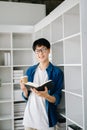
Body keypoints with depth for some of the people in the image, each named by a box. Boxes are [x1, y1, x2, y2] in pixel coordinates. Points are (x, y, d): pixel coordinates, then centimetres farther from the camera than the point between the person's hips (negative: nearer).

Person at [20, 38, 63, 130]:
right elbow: (26, 96, 7)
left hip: (46, 120, -3)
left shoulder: (57, 72, -7)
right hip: (29, 118, 3)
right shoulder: (30, 71, 3)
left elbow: (57, 99, -8)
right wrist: (24, 90, -14)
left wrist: (46, 96, -26)